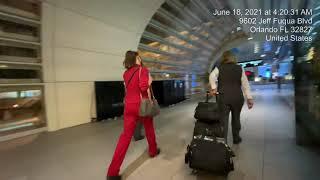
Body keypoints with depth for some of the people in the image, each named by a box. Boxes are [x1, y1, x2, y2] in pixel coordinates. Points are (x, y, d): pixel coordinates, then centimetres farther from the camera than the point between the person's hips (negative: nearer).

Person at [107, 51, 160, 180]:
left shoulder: (126, 73, 11)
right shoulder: (143, 69, -7)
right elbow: (143, 87, -20)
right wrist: (149, 81, -1)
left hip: (129, 105, 4)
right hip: (142, 104, -4)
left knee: (126, 135, 5)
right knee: (149, 129, 20)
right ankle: (153, 151, 43)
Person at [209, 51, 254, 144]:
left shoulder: (219, 68, 3)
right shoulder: (240, 68, 5)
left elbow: (212, 76, -17)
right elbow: (245, 84, 0)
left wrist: (213, 88, -14)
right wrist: (249, 98, -2)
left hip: (223, 97, -1)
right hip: (237, 97, 2)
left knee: (224, 119, 3)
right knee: (236, 118, 18)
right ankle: (236, 138, 34)